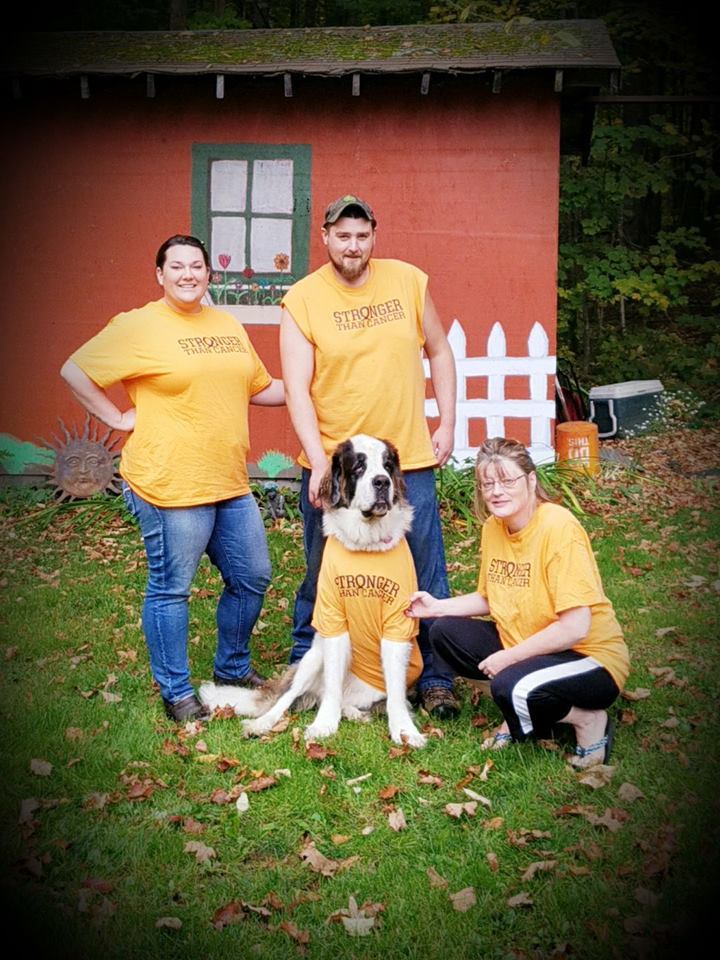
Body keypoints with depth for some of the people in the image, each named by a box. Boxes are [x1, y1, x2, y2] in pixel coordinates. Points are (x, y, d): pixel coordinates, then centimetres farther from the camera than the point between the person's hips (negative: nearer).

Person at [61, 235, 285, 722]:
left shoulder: (228, 325, 13)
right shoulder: (138, 326, -7)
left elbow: (259, 388, 22)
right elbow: (74, 371, -4)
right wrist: (117, 417, -6)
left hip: (230, 482, 7)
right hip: (171, 484, -7)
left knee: (252, 578, 14)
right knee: (171, 589, 3)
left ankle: (233, 667, 35)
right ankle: (176, 691, 19)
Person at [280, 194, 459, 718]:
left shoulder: (408, 281, 2)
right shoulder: (302, 300, -5)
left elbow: (439, 352, 12)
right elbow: (297, 390, -10)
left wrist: (447, 424, 5)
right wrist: (318, 462, -19)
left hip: (409, 459, 2)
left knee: (427, 577, 6)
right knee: (321, 576, 11)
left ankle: (435, 679, 21)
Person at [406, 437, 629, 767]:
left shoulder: (559, 527, -23)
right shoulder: (492, 527, 1)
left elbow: (574, 627, -26)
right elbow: (489, 599, 16)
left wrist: (507, 657, -19)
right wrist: (437, 607, 2)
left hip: (589, 655, -8)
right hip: (523, 646, 8)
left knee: (511, 687, -34)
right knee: (444, 632, -2)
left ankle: (588, 718, -5)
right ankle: (519, 712, 4)